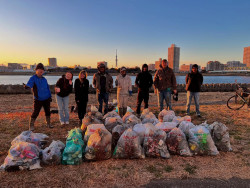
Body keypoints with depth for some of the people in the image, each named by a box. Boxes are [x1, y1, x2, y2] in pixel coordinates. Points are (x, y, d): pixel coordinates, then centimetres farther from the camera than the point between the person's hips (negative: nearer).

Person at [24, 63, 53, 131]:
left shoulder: (44, 79, 10)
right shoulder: (33, 78, -6)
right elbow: (29, 84, -25)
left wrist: (50, 96, 10)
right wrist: (27, 86, -48)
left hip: (46, 99, 5)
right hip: (38, 99, -5)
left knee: (48, 112, 12)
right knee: (35, 113, -6)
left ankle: (48, 124, 28)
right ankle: (31, 125, 12)